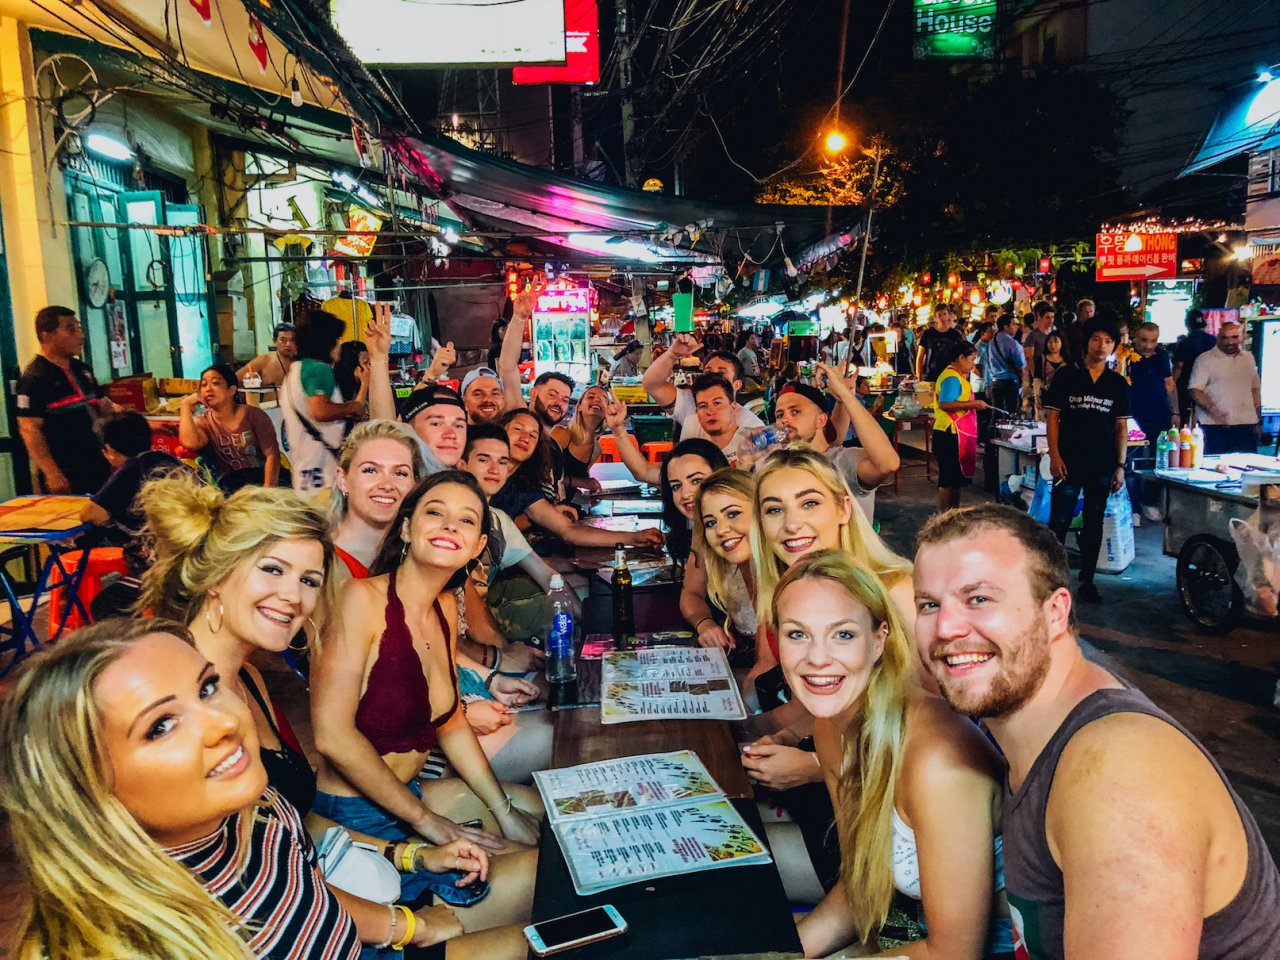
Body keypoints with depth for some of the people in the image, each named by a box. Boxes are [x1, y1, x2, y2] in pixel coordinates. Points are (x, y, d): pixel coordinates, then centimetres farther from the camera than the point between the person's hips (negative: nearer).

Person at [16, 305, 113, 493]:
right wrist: (52, 474, -24)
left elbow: (104, 405, 20)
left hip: (97, 467, 8)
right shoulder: (35, 378, -14)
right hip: (65, 475, -8)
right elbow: (30, 430, -18)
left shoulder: (82, 369, 12)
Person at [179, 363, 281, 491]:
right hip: (230, 485, 0)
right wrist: (186, 405, -5)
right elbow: (190, 443, -16)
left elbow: (272, 454, -5)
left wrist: (268, 489, -19)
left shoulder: (253, 414, 3)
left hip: (262, 477, 0)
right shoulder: (203, 423, 8)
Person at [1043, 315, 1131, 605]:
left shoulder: (1118, 384, 7)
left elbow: (1121, 427, 8)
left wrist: (1120, 466, 2)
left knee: (1093, 524, 9)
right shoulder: (1066, 375, 0)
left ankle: (1087, 581, 18)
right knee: (1059, 522, 0)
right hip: (1069, 463, -2)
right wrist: (1054, 455, -9)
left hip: (1103, 466, 3)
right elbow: (1052, 416, -1)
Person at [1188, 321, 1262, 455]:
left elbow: (1255, 389, 21)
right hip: (1215, 425, -5)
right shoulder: (1205, 359, -2)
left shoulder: (1248, 358, 15)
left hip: (1246, 425, 5)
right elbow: (1194, 390, -9)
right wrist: (1213, 410, -22)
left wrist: (1258, 421, 16)